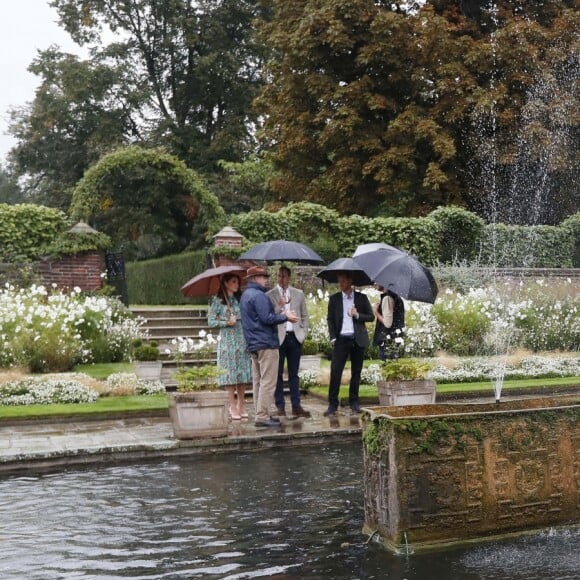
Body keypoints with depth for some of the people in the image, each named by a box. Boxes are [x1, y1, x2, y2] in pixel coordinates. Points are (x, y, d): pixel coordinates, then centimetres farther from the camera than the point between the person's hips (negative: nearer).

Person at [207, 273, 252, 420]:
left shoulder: (240, 299, 12)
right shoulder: (218, 300, 1)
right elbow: (211, 321, -3)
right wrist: (227, 322, -13)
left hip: (242, 340, 4)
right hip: (227, 340, -4)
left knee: (243, 372, 3)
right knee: (230, 371, -3)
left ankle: (241, 405, 10)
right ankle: (233, 406, 2)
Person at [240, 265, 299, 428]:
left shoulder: (246, 295, 17)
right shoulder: (258, 296, -14)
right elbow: (267, 318, -21)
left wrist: (282, 315, 17)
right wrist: (285, 317, -8)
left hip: (253, 345, 10)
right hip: (266, 344, -10)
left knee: (258, 381, 11)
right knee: (268, 381, -8)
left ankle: (261, 414, 16)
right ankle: (262, 416, -10)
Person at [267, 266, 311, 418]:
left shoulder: (299, 294, 12)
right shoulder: (270, 295, 2)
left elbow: (304, 316, 15)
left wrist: (304, 333, 5)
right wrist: (280, 306, -16)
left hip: (295, 337, 3)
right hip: (278, 337, -2)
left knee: (294, 374, 6)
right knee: (278, 374, 1)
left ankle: (296, 406, 8)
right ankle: (280, 406, 6)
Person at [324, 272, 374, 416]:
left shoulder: (361, 298, 7)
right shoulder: (334, 299, 8)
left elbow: (371, 317, 6)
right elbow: (330, 319, 7)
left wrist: (357, 315, -11)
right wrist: (333, 338, -4)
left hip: (358, 339, 1)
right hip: (341, 339, -1)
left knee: (356, 372, 6)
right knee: (335, 371, -10)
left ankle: (354, 402, 16)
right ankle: (332, 404, -7)